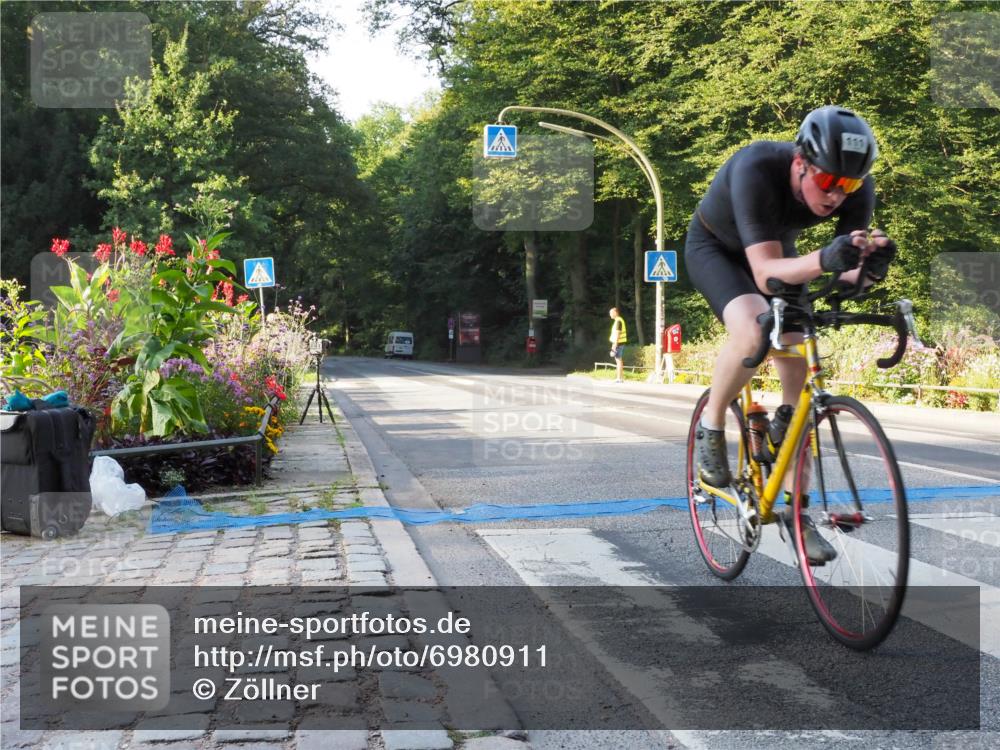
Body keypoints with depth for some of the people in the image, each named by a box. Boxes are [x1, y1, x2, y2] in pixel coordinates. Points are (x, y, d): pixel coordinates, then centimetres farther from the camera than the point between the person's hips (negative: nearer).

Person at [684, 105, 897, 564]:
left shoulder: (856, 189, -25)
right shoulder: (756, 170, -39)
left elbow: (848, 275, -27)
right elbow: (766, 273, -44)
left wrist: (870, 266, -50)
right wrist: (823, 260, -62)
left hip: (776, 250, 5)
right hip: (715, 248, -4)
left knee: (798, 371, -7)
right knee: (753, 331, -35)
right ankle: (712, 427, -7)